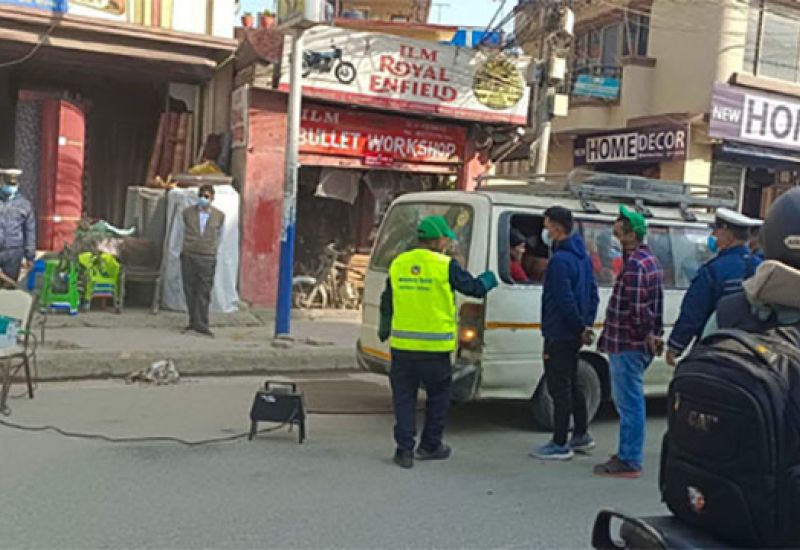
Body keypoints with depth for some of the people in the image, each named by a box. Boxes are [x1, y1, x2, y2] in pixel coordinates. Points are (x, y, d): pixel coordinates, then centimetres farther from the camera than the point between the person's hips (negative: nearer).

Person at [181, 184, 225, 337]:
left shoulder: (219, 216, 3)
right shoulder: (188, 212, 5)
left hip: (207, 259, -1)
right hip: (189, 256, 1)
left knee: (204, 293, -4)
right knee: (190, 291, 5)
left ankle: (200, 323, -3)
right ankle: (194, 321, 14)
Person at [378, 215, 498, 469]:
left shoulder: (398, 264, 5)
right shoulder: (446, 266, -9)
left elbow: (387, 301, 16)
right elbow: (473, 288, 2)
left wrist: (384, 330, 32)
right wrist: (489, 278, 25)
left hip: (402, 345, 3)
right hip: (435, 347, -3)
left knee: (404, 396, 10)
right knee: (438, 395, 15)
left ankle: (405, 449, 9)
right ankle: (430, 446, 25)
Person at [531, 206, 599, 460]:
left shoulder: (560, 260, -19)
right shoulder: (582, 256, 12)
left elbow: (565, 300, -24)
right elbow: (592, 293, 17)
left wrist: (580, 327, -12)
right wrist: (586, 325, 13)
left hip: (559, 335, -10)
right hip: (574, 335, 10)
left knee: (559, 389, -3)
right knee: (571, 385, 20)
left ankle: (559, 445, 4)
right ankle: (581, 436, 29)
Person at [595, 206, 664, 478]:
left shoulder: (634, 264, -19)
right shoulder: (650, 259, 14)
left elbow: (638, 308, -23)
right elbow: (656, 302, 17)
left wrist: (646, 334, -11)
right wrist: (654, 333, 16)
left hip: (627, 345, -10)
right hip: (637, 343, 10)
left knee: (629, 403, -4)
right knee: (631, 401, 19)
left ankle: (629, 461, 4)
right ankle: (630, 454, 29)